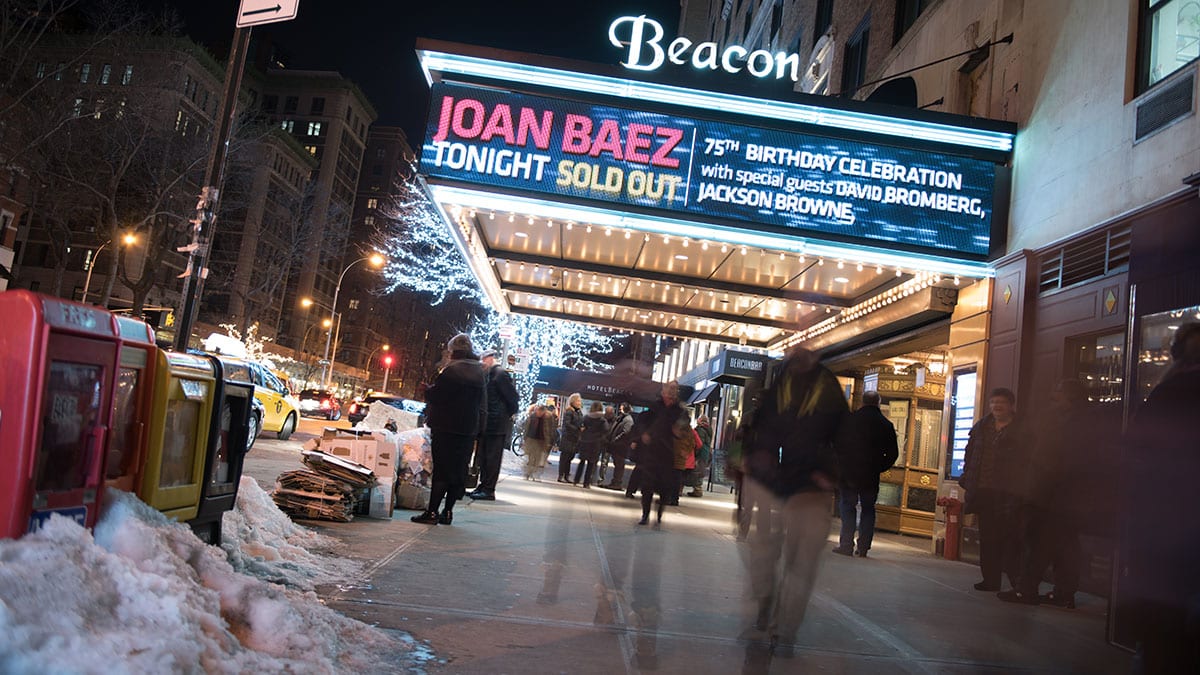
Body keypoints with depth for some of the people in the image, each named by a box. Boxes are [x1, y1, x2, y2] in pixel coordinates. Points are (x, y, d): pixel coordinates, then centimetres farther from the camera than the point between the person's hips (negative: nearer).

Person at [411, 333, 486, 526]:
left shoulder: (450, 370, -12)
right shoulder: (480, 373, 10)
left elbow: (434, 396, -11)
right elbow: (482, 405, 13)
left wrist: (428, 389, 10)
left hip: (446, 427, -6)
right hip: (469, 429, 6)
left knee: (441, 469, -4)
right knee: (459, 471, 9)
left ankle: (432, 512, -3)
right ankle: (448, 512, 12)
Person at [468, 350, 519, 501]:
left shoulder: (500, 373, -13)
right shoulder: (490, 374, 16)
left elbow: (512, 395, -16)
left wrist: (511, 413, -7)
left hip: (497, 424, -10)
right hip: (488, 423, 10)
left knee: (492, 457, -5)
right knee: (484, 456, 14)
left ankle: (489, 490, -1)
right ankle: (483, 486, 22)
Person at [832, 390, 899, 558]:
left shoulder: (849, 419, -5)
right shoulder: (886, 425, -1)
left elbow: (835, 443, -1)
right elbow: (893, 454, 1)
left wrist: (841, 463, 11)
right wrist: (879, 468, 13)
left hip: (847, 472, -1)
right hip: (871, 475, 1)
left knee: (847, 506, 6)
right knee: (868, 508, 12)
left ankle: (846, 545, -1)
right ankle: (863, 547, 9)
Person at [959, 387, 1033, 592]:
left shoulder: (1022, 430, -1)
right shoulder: (981, 427, 15)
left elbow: (1027, 461, -5)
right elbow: (970, 455, 18)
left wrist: (1020, 490, -12)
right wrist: (968, 481, 9)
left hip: (1008, 493, -6)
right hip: (984, 492, 6)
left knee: (1010, 538, -10)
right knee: (988, 537, 9)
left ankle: (1017, 581, -4)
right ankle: (991, 579, 16)